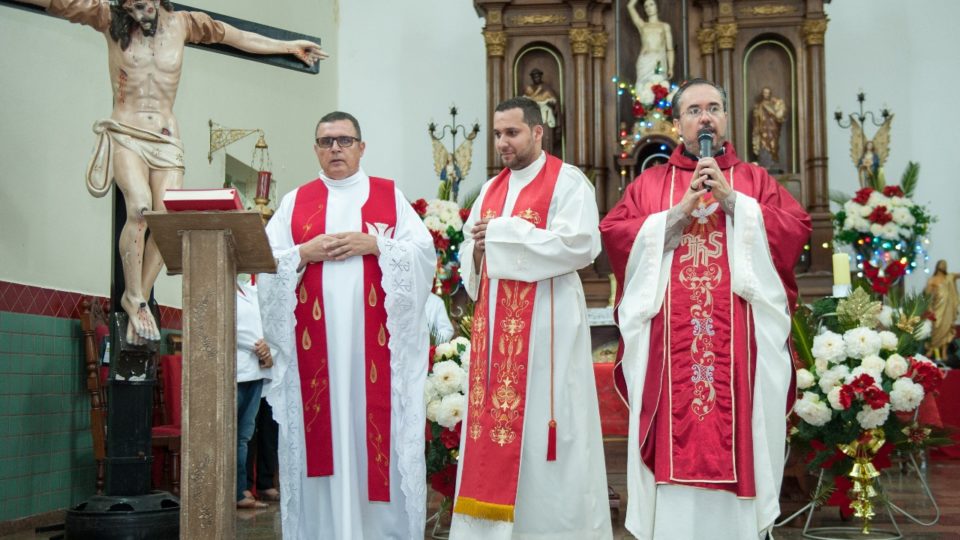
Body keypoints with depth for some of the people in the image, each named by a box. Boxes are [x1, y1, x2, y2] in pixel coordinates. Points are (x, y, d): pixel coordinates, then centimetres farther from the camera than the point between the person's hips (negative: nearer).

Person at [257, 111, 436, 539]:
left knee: (379, 430, -3)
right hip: (316, 343, 1)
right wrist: (304, 253, -9)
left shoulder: (391, 197, 11)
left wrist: (373, 244, -10)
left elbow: (423, 253, 0)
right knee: (321, 431, 0)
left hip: (374, 342, -1)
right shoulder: (295, 202, 13)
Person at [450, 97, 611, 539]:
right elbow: (468, 253, 21)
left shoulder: (567, 181, -4)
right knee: (496, 421, 5)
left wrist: (502, 233, -14)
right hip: (495, 322, 7)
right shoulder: (492, 189, 18)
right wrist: (479, 250, -4)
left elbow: (579, 245, -18)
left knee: (541, 421, -5)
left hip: (546, 320, -6)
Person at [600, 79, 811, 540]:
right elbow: (612, 233, 0)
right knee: (673, 437, -4)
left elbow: (797, 228, 0)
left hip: (738, 341, 0)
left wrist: (733, 201, -7)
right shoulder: (649, 183, 14)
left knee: (737, 432, -2)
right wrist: (677, 213, -8)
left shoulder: (755, 180, 15)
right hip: (667, 342, 0)